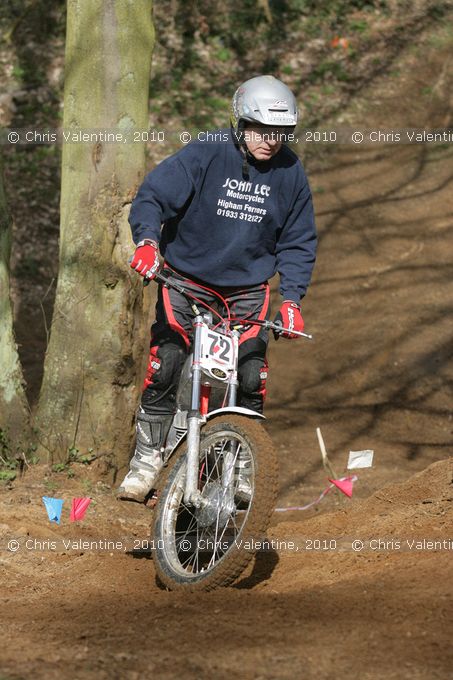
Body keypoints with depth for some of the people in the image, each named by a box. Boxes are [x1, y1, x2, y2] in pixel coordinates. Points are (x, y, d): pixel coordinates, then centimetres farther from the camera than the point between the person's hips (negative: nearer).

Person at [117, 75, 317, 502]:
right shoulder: (205, 154, -15)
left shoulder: (289, 173, -5)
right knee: (166, 363, -13)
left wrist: (291, 298, -7)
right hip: (186, 277, -2)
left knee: (251, 378, -7)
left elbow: (298, 241, 4)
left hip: (248, 287, 2)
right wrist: (148, 240, -38)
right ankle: (147, 457, -2)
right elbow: (153, 196, -19)